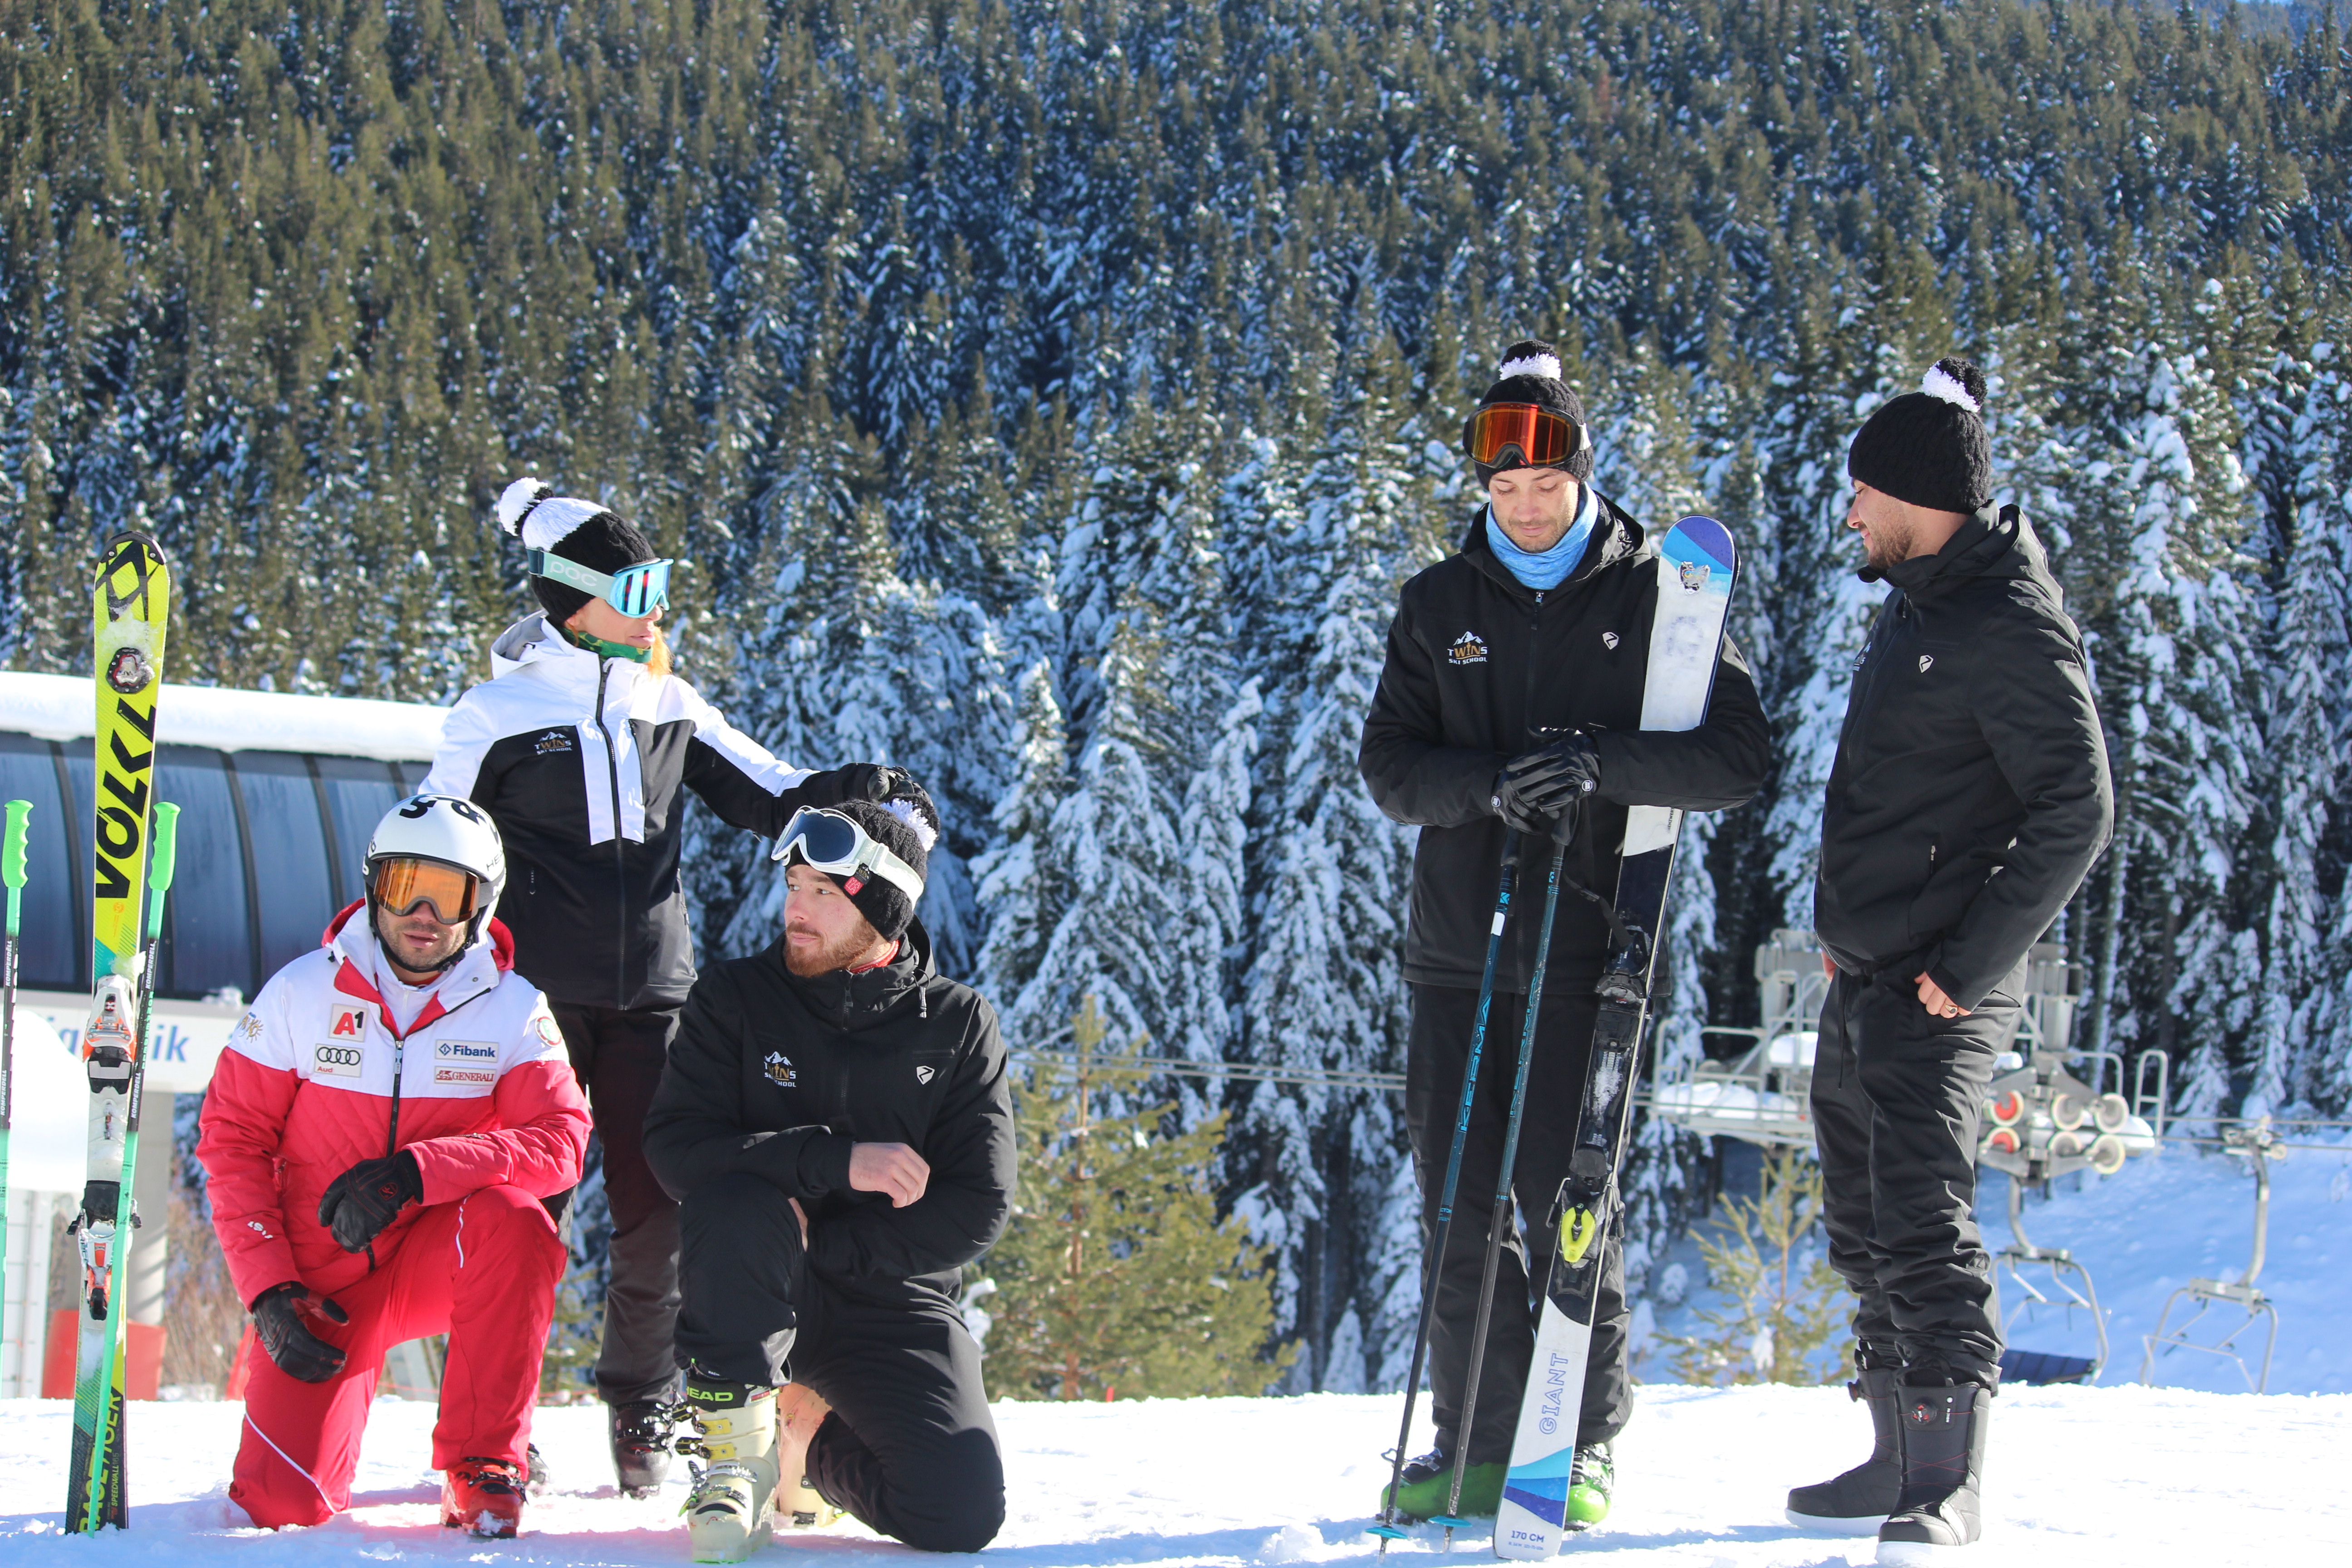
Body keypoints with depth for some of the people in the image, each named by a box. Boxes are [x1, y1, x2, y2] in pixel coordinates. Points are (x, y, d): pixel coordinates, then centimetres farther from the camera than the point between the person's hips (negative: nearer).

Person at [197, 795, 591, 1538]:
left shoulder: (513, 1010, -6)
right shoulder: (302, 993, -5)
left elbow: (559, 1140, -19)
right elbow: (232, 1139, -2)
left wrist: (414, 1174, -32)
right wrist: (268, 1288, -13)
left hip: (441, 1264, 0)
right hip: (325, 1281, 0)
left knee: (512, 1218, -35)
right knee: (280, 1503, -15)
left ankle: (485, 1473, -21)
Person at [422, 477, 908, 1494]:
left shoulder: (670, 709, 10)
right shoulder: (497, 717, -1)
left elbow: (767, 800, 10)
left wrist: (848, 792, -10)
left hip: (652, 995, 3)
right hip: (535, 993, -3)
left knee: (658, 1210, -1)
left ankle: (642, 1411, 15)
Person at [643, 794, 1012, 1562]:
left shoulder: (959, 1025, 0)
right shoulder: (736, 999, -1)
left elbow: (978, 1208, -6)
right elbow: (674, 1146, -13)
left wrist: (827, 1244, -16)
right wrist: (837, 1160, -24)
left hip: (892, 1300, 2)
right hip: (754, 1296, -2)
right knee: (734, 1201, -36)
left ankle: (810, 1441, 15)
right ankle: (735, 1450, -19)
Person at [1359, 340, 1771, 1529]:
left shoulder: (1651, 594, 2)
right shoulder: (1439, 606, 10)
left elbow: (1737, 760, -4)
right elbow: (1390, 764, 5)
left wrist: (1602, 763, -20)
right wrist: (1490, 783, -15)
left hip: (1590, 945, -3)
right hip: (1458, 947, 3)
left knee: (1567, 1198, -4)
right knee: (1459, 1203, 3)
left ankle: (1583, 1442, 8)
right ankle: (1476, 1441, 13)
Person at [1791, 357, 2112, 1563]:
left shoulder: (2013, 632, -16)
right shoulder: (1915, 605, 14)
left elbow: (2076, 811, -20)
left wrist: (1967, 966, -21)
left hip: (1937, 999, -10)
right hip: (1861, 984, 10)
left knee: (1923, 1221, -15)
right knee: (1868, 1229, 14)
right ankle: (1901, 1464, 23)